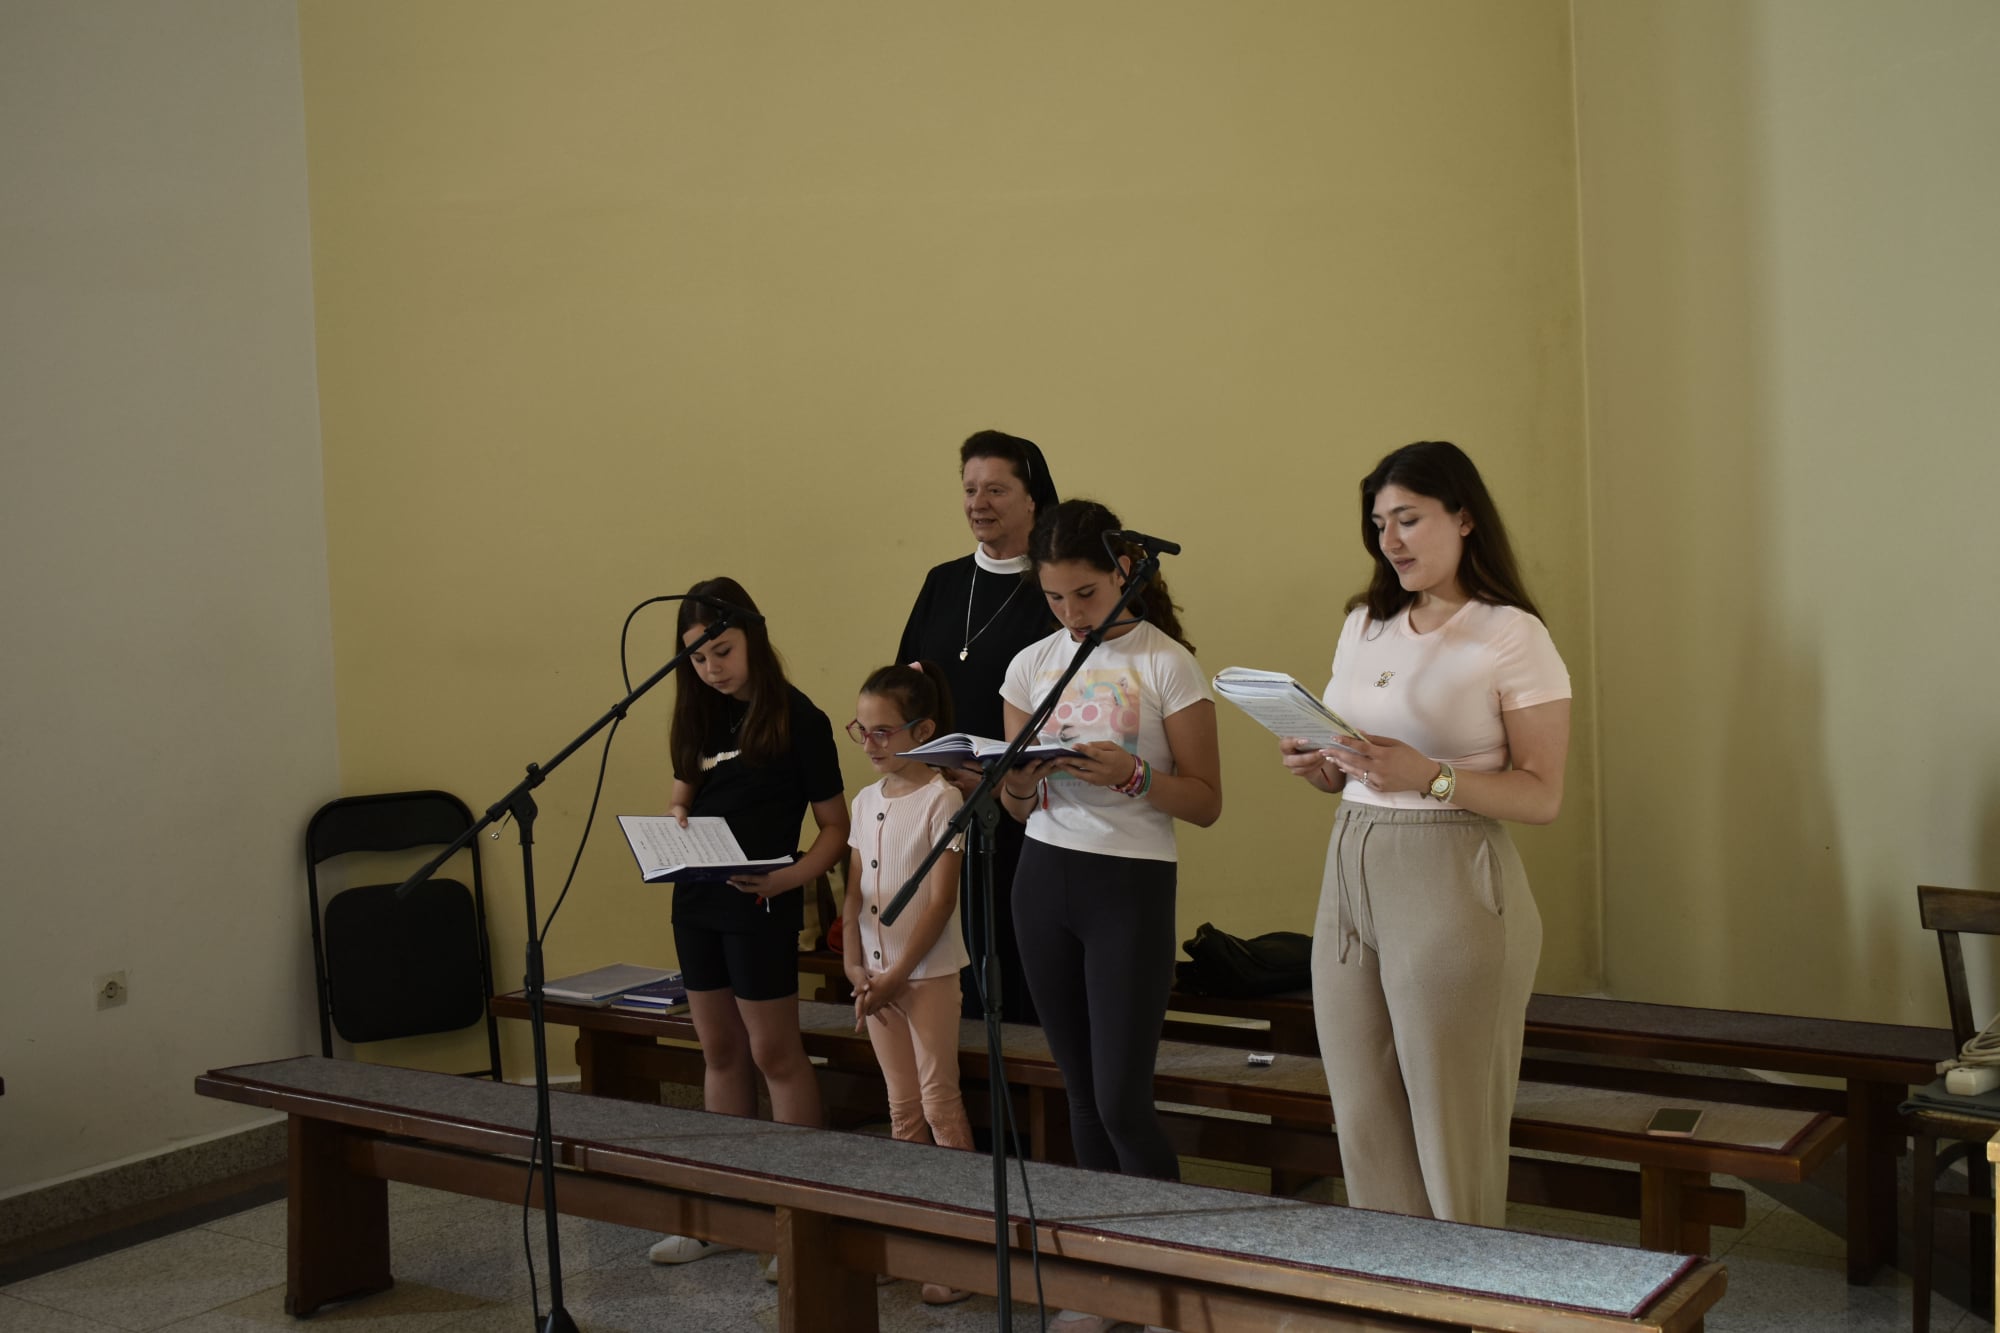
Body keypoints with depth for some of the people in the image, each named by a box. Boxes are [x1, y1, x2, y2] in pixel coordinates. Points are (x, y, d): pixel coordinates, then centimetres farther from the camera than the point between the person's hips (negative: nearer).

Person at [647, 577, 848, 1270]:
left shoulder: (797, 719, -11)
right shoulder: (699, 718, 8)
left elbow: (835, 824, -8)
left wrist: (789, 877, -24)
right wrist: (673, 823, -5)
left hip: (759, 907, -6)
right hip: (695, 900, 7)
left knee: (773, 1054, -1)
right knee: (720, 1053, 13)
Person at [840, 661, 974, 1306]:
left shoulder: (941, 799, -11)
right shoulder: (867, 801, 8)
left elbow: (941, 900, -14)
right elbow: (855, 893, 10)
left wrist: (896, 975, -15)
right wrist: (855, 965, -4)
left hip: (928, 969, -6)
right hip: (878, 972, 6)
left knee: (939, 1104, -4)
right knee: (902, 1107, 12)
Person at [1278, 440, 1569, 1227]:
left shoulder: (1512, 636, -5)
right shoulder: (1364, 624, 15)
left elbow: (1543, 796, -8)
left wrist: (1430, 776, -21)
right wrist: (1317, 768, -1)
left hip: (1452, 883, -6)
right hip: (1349, 869, 6)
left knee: (1450, 1136, -1)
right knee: (1363, 1127, 8)